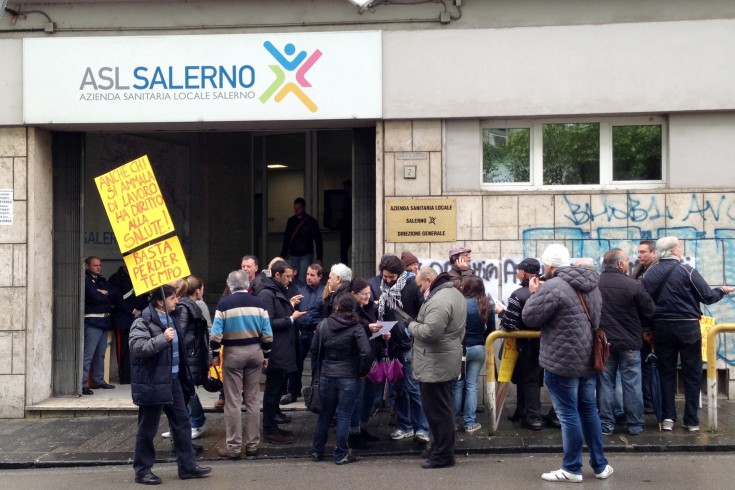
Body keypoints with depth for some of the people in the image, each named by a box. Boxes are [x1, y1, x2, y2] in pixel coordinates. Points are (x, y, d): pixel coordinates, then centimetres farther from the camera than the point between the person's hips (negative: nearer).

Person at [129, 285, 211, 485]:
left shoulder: (169, 318, 14)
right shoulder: (143, 322, -14)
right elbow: (137, 347, -28)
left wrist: (185, 377, 25)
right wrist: (162, 339, -34)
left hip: (173, 379, 9)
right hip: (152, 383, -9)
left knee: (182, 422, 11)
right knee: (147, 428, 2)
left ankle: (187, 465, 20)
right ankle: (142, 470, 15)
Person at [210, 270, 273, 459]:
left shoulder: (224, 304, -8)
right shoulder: (258, 303, 1)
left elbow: (215, 334, -11)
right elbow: (267, 334, 0)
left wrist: (215, 355, 1)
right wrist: (266, 355, 11)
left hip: (233, 352, -3)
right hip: (255, 351, 3)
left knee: (232, 401, 3)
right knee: (252, 400, 11)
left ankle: (233, 447, 6)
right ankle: (252, 445, 15)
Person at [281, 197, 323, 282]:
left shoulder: (311, 222, -4)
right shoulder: (291, 221, 8)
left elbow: (318, 240, -5)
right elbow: (286, 239, 15)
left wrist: (319, 258, -10)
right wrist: (283, 255, 13)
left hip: (306, 256, -4)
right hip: (292, 256, 4)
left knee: (302, 281, -10)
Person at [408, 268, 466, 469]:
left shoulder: (438, 300, -22)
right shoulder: (455, 293, 13)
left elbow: (430, 332, -30)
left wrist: (412, 325, -12)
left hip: (435, 365, -11)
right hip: (449, 360, 11)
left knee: (437, 410, -2)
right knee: (443, 409, 18)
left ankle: (442, 455, 6)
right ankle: (443, 449, 28)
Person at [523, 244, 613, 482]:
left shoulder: (553, 287, -18)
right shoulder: (590, 284, 10)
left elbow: (529, 318, -13)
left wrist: (534, 293, 4)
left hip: (562, 361, -8)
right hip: (588, 358, 8)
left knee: (568, 413, 1)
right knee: (589, 410, 16)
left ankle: (572, 469, 9)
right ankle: (600, 465, 22)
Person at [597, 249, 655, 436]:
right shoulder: (633, 285, -14)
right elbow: (649, 312, -5)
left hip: (603, 342, 3)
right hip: (629, 341, -3)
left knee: (606, 384, 9)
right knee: (632, 385, 7)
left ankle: (606, 425, 11)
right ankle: (635, 425, 13)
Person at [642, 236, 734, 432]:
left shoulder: (649, 273, 0)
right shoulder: (686, 271, -11)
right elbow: (708, 297, -7)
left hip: (662, 328, 3)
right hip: (687, 328, -3)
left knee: (666, 373, 12)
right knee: (692, 374, 7)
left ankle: (668, 417, 7)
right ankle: (691, 420, 10)